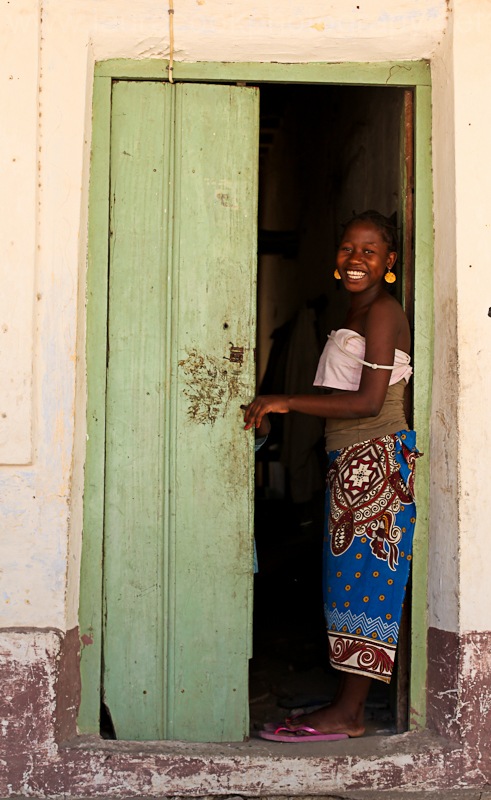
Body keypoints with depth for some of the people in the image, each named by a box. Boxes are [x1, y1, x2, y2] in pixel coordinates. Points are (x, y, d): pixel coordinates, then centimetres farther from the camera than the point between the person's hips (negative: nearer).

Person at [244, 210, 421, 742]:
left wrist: (286, 402, -17)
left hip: (375, 458, -9)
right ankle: (350, 702, 16)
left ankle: (346, 713, -1)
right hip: (353, 460, 9)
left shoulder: (382, 311, -9)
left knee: (364, 577, -7)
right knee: (353, 578, 9)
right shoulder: (356, 312, 20)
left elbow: (369, 401, -18)